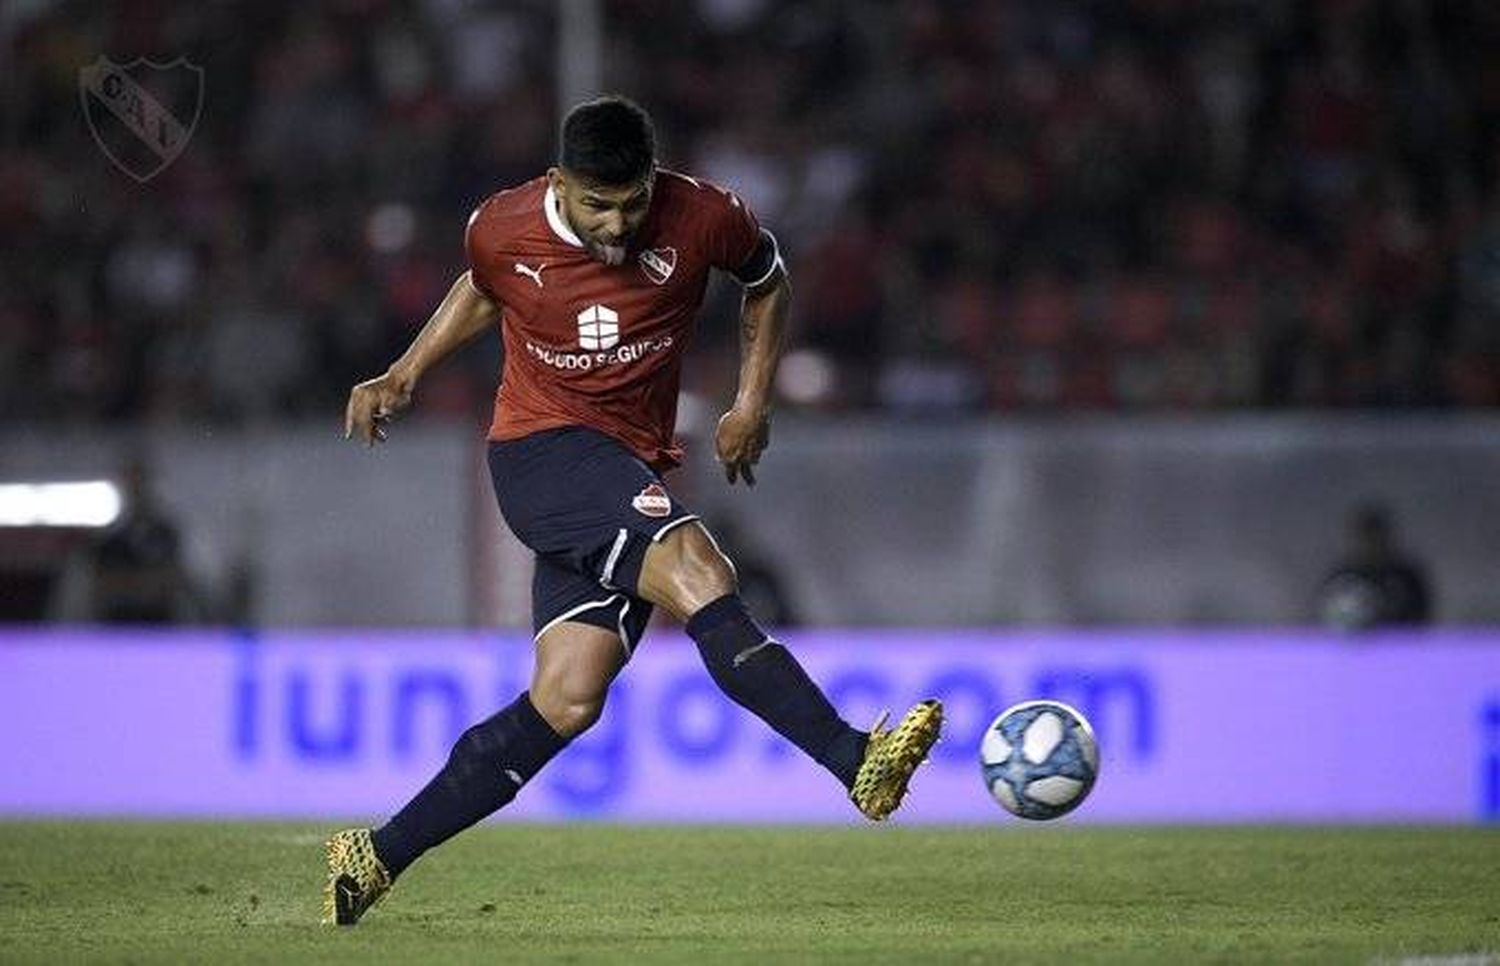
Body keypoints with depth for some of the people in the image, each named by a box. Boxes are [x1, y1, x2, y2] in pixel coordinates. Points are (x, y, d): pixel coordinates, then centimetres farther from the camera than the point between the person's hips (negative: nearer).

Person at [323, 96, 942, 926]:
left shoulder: (701, 219, -9)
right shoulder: (502, 230, -8)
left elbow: (767, 281, 12)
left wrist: (753, 403, 6)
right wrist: (402, 377, 9)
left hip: (632, 471, 3)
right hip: (540, 449, -3)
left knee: (568, 701, -6)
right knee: (698, 574, -29)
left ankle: (378, 858, 2)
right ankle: (856, 762, -36)